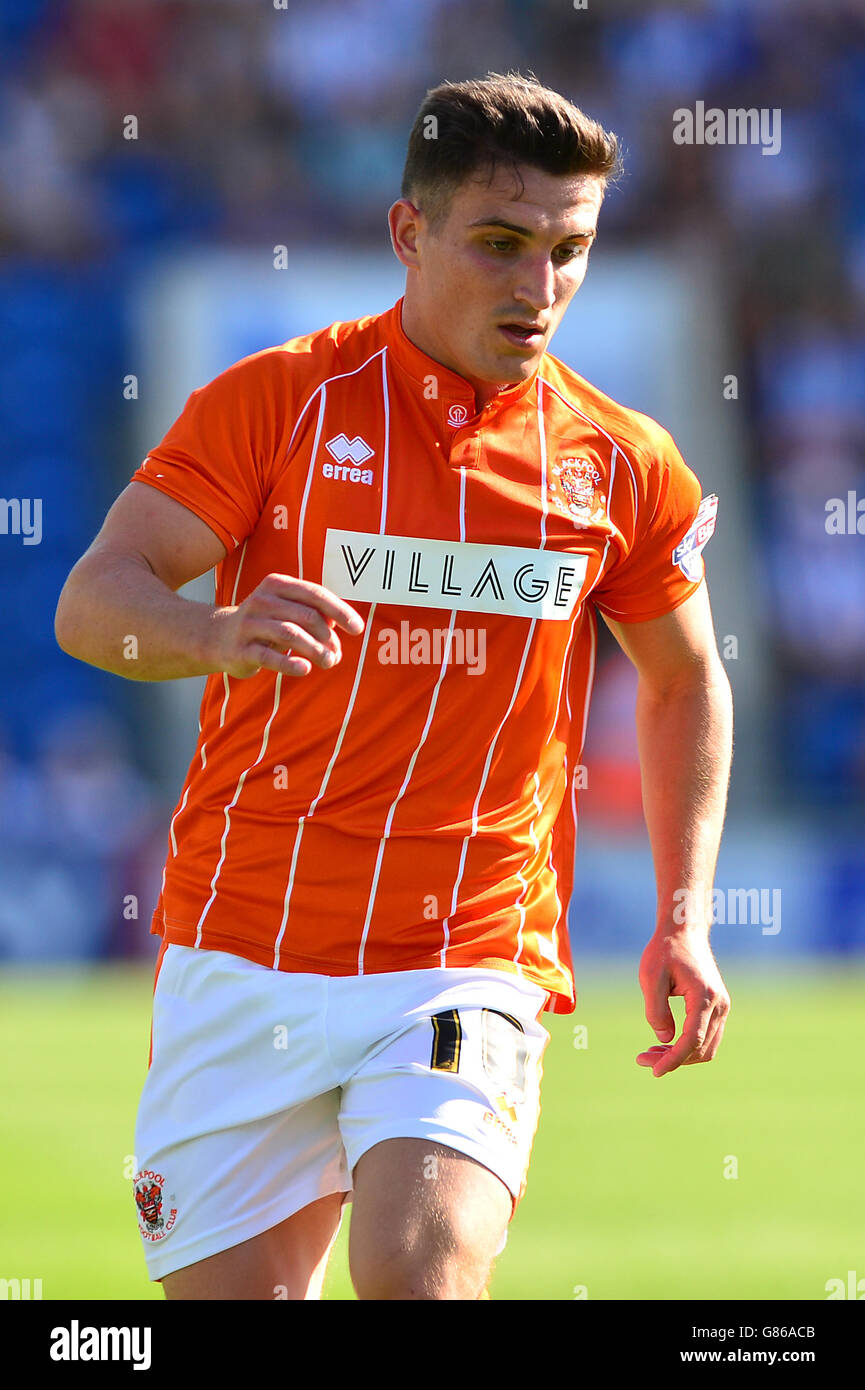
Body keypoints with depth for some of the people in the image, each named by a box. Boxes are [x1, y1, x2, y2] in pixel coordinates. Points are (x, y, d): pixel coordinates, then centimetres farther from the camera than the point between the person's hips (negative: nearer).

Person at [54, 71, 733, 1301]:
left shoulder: (621, 464, 4)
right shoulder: (274, 401, -3)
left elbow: (685, 679, 20)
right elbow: (92, 601, -7)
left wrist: (684, 921, 10)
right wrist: (217, 634, -30)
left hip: (470, 968, 0)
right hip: (239, 958, 0)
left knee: (423, 1268, -25)